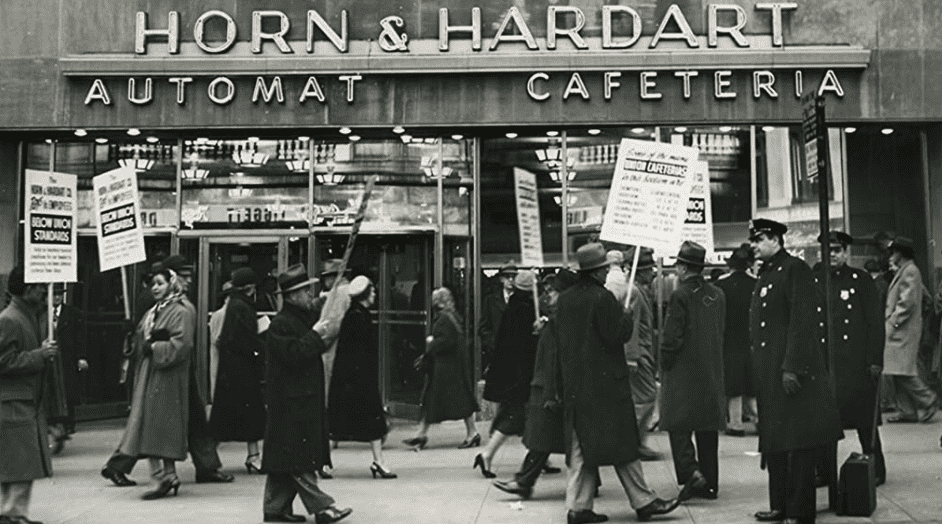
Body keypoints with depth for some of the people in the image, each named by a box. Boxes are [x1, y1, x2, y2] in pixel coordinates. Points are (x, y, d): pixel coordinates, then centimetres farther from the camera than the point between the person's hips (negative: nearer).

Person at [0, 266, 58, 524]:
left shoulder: (28, 316, 16)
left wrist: (44, 351, 9)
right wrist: (40, 355, -18)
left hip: (28, 400, 10)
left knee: (23, 462, 12)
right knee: (21, 461, -7)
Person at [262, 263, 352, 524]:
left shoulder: (305, 318, 15)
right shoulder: (281, 324, -13)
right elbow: (293, 355, -24)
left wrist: (327, 337, 5)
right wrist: (316, 335, -17)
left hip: (306, 399, 10)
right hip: (289, 400, -10)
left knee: (287, 460, 12)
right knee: (297, 456, -5)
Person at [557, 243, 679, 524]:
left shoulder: (564, 300, 8)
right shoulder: (603, 298, -15)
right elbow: (618, 335, -15)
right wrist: (626, 316, 1)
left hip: (574, 383, 7)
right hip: (605, 381, -7)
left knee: (581, 446, 10)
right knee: (622, 445, 1)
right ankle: (643, 501, 9)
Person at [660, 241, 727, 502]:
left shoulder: (680, 295, -14)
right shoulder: (718, 295, 6)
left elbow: (672, 336, -14)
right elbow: (721, 331, 12)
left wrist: (665, 367, -3)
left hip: (684, 371, -6)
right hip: (712, 371, 6)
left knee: (678, 426, 1)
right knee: (707, 427, 11)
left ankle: (691, 472, -15)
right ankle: (710, 483, 15)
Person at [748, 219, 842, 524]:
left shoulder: (795, 269, -9)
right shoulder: (766, 274, 17)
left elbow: (802, 321, -17)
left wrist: (792, 367, -22)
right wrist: (758, 371, 16)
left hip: (792, 371, -9)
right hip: (769, 373, 9)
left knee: (798, 443, -3)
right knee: (774, 442, 13)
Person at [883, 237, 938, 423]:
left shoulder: (910, 272, -11)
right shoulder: (903, 271, 20)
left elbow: (907, 302, -18)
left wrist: (893, 323, -16)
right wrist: (891, 322, 17)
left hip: (905, 330, -10)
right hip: (898, 331, 10)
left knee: (903, 372, -11)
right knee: (898, 373, 8)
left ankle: (926, 401, -1)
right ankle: (907, 411, 9)